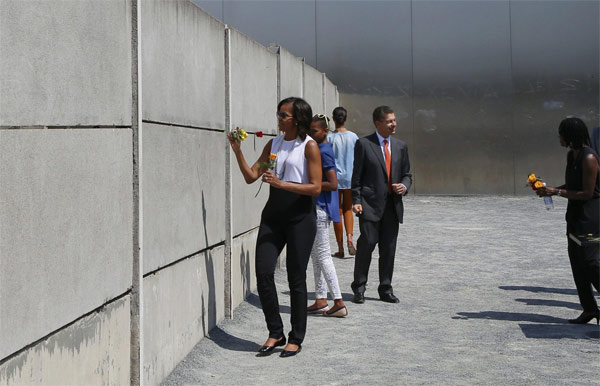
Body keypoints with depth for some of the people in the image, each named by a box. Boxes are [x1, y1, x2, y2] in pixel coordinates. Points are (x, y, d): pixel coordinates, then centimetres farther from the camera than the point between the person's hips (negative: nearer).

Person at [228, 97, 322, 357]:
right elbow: (251, 176, 10)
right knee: (263, 273, -4)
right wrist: (237, 151, -2)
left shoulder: (309, 146, -5)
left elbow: (315, 187, -11)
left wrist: (282, 183, -19)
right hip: (273, 216, 5)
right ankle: (275, 333, 11)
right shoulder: (274, 144, 12)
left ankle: (296, 338, 14)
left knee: (296, 278, 2)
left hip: (300, 218, -5)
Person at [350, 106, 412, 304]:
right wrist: (356, 200, -9)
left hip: (393, 205, 4)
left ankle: (385, 289, 17)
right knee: (367, 243, -9)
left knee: (389, 248, 7)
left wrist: (404, 186, -3)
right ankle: (359, 288, 3)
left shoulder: (400, 146, 13)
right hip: (370, 204, -4)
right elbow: (356, 175, -1)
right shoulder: (363, 144, -1)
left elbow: (407, 174, 19)